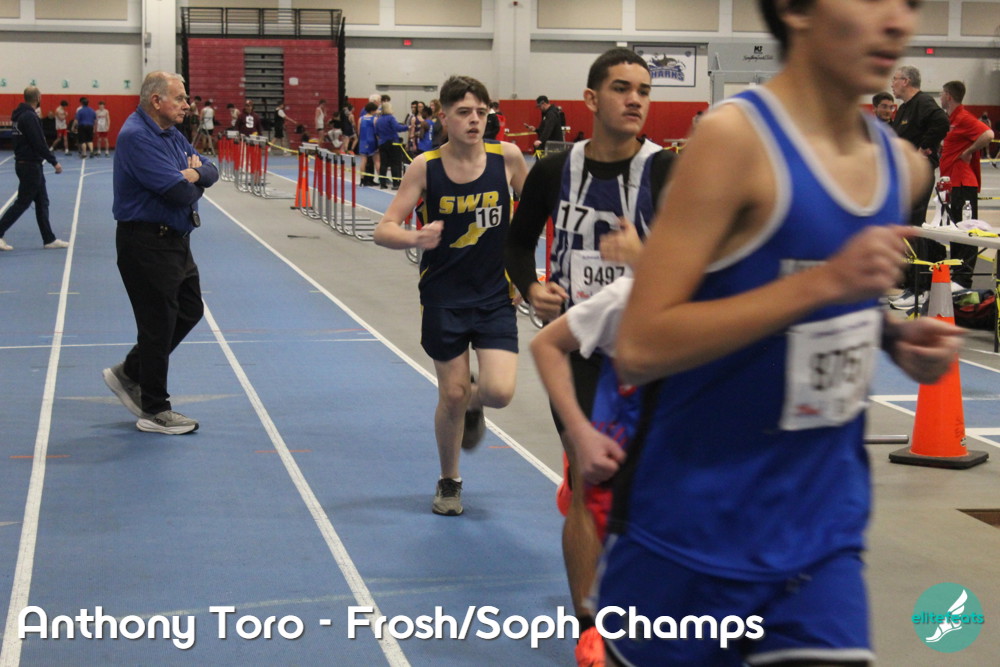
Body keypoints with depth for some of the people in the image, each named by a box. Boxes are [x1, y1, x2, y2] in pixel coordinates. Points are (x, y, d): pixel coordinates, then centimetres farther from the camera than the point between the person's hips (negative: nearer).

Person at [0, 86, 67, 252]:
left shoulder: (19, 114, 11)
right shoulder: (29, 117, -19)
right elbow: (39, 143, -23)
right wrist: (54, 162, -16)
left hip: (24, 162, 10)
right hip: (30, 165, -10)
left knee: (42, 202, 13)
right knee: (22, 202, -4)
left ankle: (49, 240, 16)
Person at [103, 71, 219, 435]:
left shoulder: (171, 134, 12)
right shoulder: (137, 137, -20)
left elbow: (211, 171, 10)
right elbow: (179, 192, -26)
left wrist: (194, 173, -12)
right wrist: (191, 180, -3)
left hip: (175, 240, 10)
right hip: (146, 244, -10)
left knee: (189, 311, 17)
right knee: (159, 324, -1)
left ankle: (128, 373, 30)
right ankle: (155, 411, 11)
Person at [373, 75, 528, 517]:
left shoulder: (506, 157, -7)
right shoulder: (425, 167, -10)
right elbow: (384, 230, -11)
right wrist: (414, 238, -33)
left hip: (495, 295, 1)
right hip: (443, 296, -1)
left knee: (499, 391, -14)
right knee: (451, 395, 5)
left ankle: (473, 405, 26)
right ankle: (449, 482, 30)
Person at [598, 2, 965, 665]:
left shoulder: (903, 166, 4)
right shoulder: (736, 137, -16)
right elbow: (639, 350, -22)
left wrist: (894, 337, 2)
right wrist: (825, 282, -26)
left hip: (824, 533, 5)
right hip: (694, 536, -5)